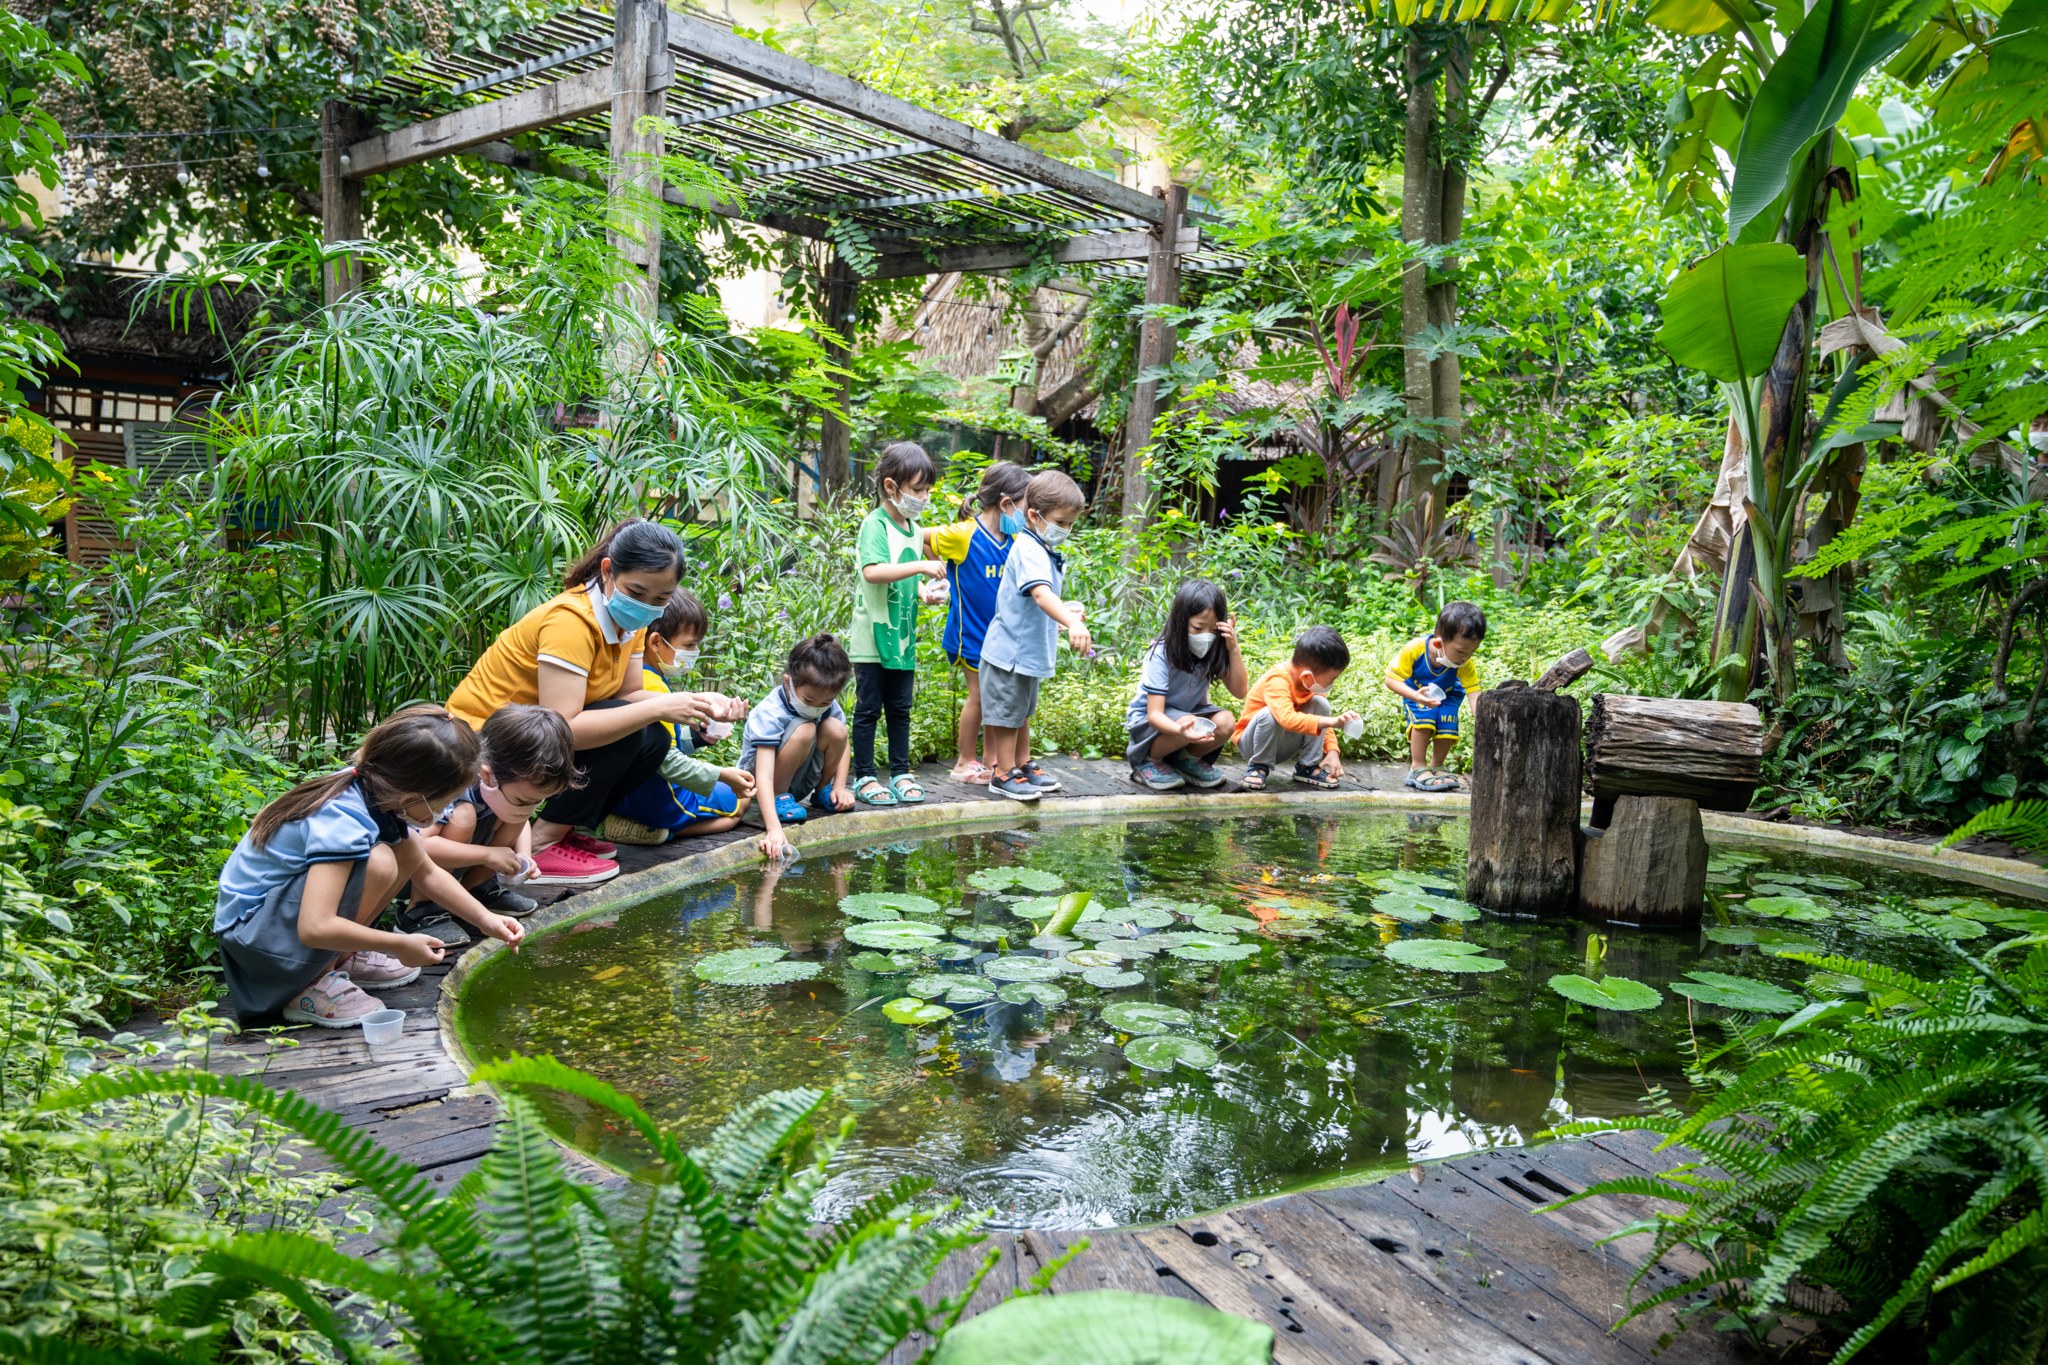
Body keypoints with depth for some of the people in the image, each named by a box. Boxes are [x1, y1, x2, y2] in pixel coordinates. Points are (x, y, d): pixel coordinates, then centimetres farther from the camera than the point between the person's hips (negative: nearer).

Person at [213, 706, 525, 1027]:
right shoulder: (343, 822, -31)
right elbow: (314, 929, -39)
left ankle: (339, 958, 6)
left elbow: (428, 873, 8)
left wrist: (485, 919, -1)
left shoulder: (376, 790, -5)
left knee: (410, 849, -1)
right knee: (378, 862, -29)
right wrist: (401, 945, -26)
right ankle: (310, 986, -13)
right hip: (252, 935, -9)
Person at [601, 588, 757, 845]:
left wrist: (693, 737, 7)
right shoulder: (653, 686, -24)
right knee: (738, 800, 11)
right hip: (651, 799, -9)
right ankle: (653, 829, -8)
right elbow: (666, 761, -27)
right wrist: (722, 775, -24)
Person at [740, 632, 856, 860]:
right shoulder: (770, 714, -33)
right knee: (804, 730, -33)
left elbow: (842, 743, 4)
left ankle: (823, 792, 3)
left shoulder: (828, 704, -13)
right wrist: (774, 829, -53)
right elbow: (764, 777, -42)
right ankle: (779, 798, -15)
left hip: (800, 781, 6)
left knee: (836, 729, -21)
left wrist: (839, 787, -11)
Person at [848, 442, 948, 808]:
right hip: (871, 637, -7)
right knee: (869, 708, 2)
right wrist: (920, 566, -32)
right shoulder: (875, 525, -13)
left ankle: (900, 773, 23)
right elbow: (873, 571, -29)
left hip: (902, 637, 7)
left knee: (900, 708, 14)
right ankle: (864, 777, 11)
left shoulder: (915, 529, 11)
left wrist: (923, 591, 0)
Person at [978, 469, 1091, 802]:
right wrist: (1072, 623, -52)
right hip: (1010, 650, -10)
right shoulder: (1029, 550, -22)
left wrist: (1064, 613, 17)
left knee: (1021, 712, 22)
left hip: (1028, 650, 10)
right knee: (1007, 714, 2)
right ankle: (1004, 774, 13)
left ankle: (1023, 765, 35)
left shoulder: (1045, 552, 11)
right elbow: (1040, 594, -40)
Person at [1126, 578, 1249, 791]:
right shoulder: (1162, 654, -26)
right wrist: (1180, 730, -53)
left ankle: (1188, 760, 2)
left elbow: (1239, 691, -14)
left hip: (1190, 712, 5)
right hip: (1148, 722, -5)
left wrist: (1233, 648, -25)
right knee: (1188, 728, -35)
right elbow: (1155, 714, -31)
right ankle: (1147, 762, -8)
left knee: (1226, 722, -24)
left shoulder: (1214, 652, -11)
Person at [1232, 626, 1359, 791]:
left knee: (1320, 704, -13)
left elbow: (1322, 720, 1)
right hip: (1252, 743, -6)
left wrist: (1332, 751, -14)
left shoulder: (1313, 682, -9)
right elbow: (1288, 719, -48)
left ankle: (1308, 767, -6)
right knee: (1270, 714, -37)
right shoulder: (1277, 681, -32)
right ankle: (1258, 767, -14)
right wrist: (1332, 721, -50)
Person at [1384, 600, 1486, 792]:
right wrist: (1415, 696, -46)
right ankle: (1417, 768, -15)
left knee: (1447, 722, -19)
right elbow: (1391, 679, -30)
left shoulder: (1467, 666, -30)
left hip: (1447, 695, 2)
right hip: (1415, 691, -2)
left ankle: (1436, 767, 7)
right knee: (1424, 717, -28)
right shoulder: (1414, 649, -37)